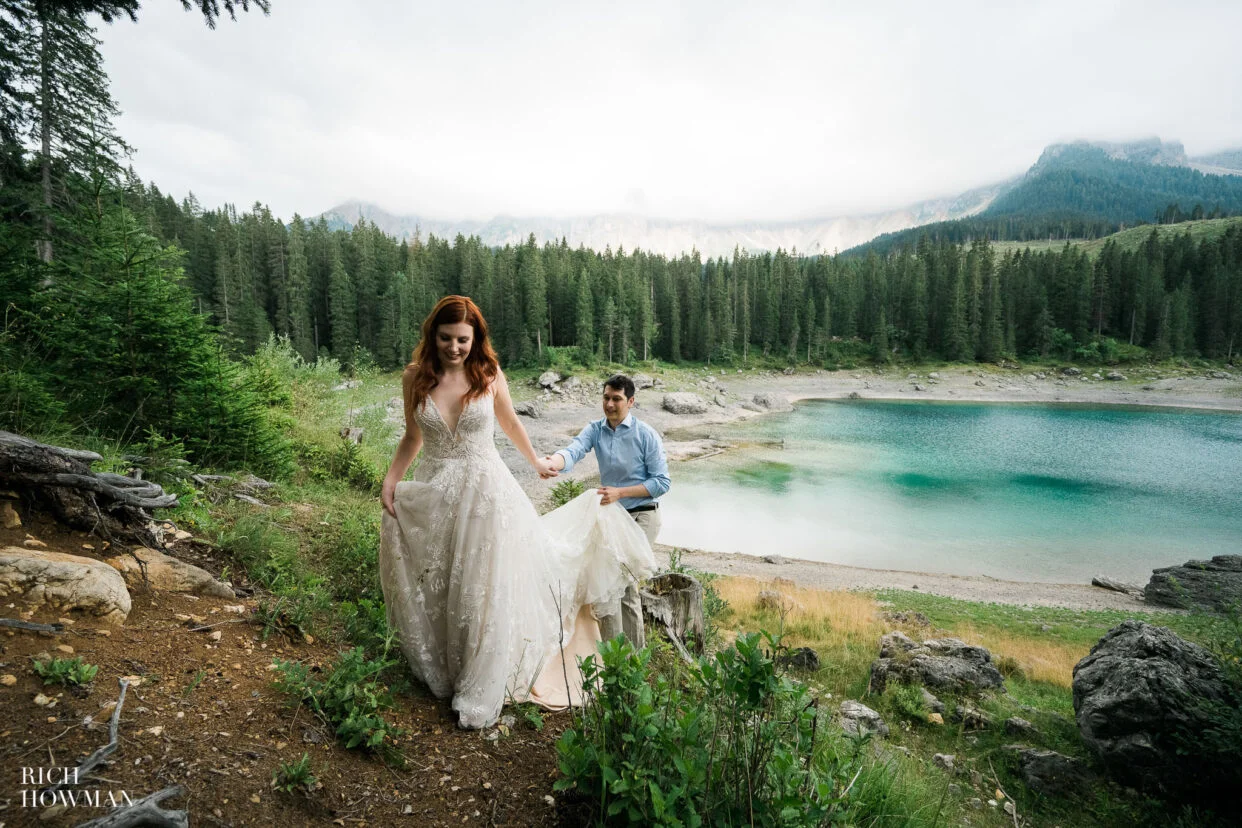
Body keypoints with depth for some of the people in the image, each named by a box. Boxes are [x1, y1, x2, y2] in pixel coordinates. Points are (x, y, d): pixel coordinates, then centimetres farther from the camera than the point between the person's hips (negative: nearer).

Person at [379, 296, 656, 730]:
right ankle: (441, 678, 40)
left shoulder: (490, 376, -5)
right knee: (435, 593, 14)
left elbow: (511, 423, 12)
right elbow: (412, 437, 10)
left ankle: (480, 697, 24)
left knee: (486, 593, 5)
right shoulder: (415, 378, -2)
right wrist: (390, 480, -1)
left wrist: (536, 461, 24)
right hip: (432, 499, 2)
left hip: (486, 494, -2)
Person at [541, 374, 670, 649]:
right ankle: (635, 650, 35)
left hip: (642, 517, -6)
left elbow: (662, 482, -14)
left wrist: (619, 493, -22)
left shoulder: (646, 435, -14)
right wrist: (552, 463, -47)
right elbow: (574, 451, -24)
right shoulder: (596, 429, -3)